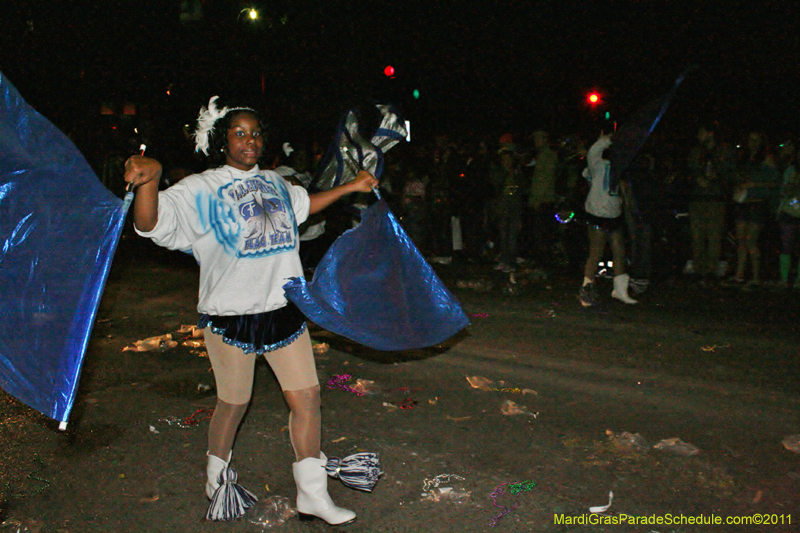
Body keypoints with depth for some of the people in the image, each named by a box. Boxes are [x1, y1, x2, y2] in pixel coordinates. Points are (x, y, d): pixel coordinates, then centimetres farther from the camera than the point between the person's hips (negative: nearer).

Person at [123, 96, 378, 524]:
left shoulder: (273, 182, 11)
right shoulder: (201, 190, -7)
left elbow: (304, 204, 31)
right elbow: (150, 223, -21)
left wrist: (350, 187, 31)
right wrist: (149, 179, -40)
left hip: (284, 309, 5)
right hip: (232, 316, -5)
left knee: (307, 398, 4)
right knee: (233, 404, 10)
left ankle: (312, 496, 19)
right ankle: (217, 477, 41)